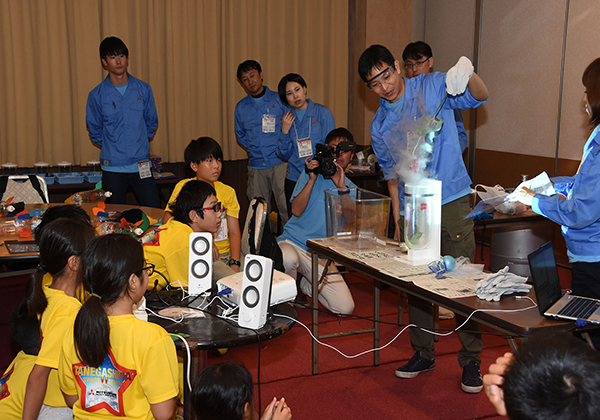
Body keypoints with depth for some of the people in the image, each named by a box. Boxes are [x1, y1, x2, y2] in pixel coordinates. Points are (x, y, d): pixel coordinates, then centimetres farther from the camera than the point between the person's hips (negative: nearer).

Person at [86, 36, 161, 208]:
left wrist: (138, 143, 11)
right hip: (112, 168, -1)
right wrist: (111, 147, 7)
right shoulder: (97, 95, -1)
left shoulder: (143, 89, 3)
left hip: (141, 166, 1)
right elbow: (94, 131, 11)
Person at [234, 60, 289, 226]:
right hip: (256, 165, 4)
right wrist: (253, 149, 9)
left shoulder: (279, 100, 3)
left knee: (286, 207, -8)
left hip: (279, 162, -3)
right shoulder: (241, 107, 13)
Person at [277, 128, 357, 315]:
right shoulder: (311, 174, 5)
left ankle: (308, 285, 19)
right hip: (292, 243, -3)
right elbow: (296, 210, -9)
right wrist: (312, 179, -17)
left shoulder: (351, 189, 11)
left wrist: (341, 187, -16)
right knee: (288, 259, -41)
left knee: (346, 308, -11)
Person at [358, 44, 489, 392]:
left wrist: (469, 74, -30)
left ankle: (471, 359, 7)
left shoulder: (433, 87, 0)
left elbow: (480, 97, -8)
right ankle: (424, 353, 24)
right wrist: (397, 220, 13)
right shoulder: (380, 125, 11)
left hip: (452, 200, -4)